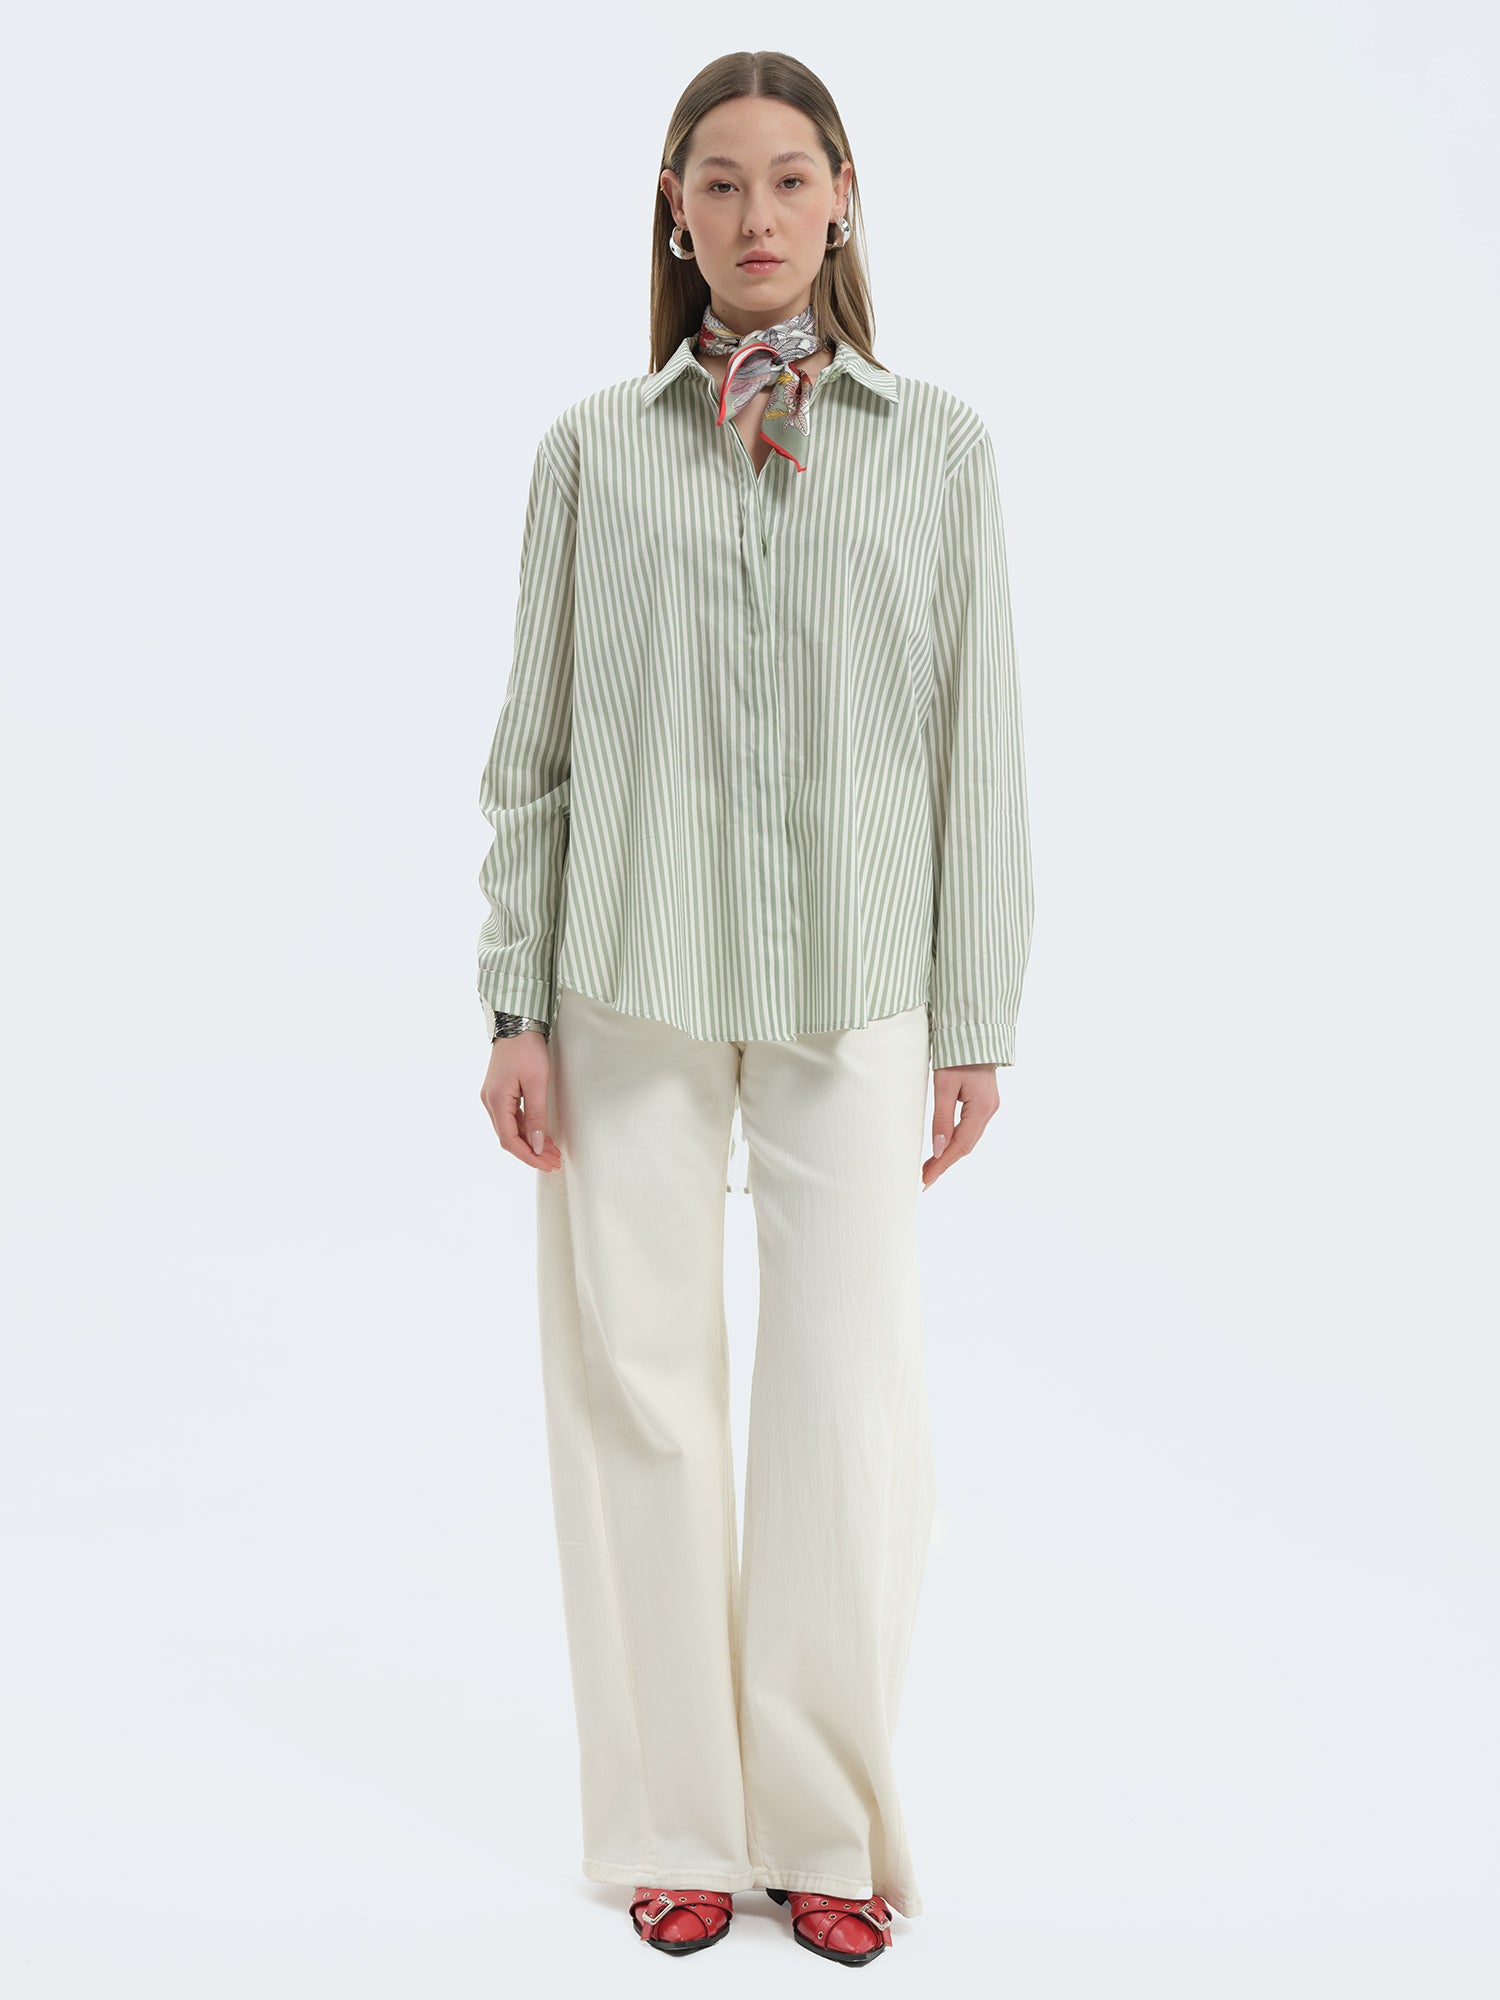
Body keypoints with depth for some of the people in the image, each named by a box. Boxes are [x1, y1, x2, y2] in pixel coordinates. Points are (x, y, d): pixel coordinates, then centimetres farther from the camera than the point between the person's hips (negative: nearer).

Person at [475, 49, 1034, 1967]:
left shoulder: (940, 444, 7)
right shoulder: (593, 445, 7)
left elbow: (976, 741, 6)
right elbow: (535, 739, 6)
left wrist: (976, 1021, 2)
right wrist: (516, 1008, 0)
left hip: (850, 984, 0)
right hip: (632, 981, 0)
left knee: (853, 1402, -1)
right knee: (637, 1386, 4)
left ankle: (828, 1827, 19)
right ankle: (678, 1825, 22)